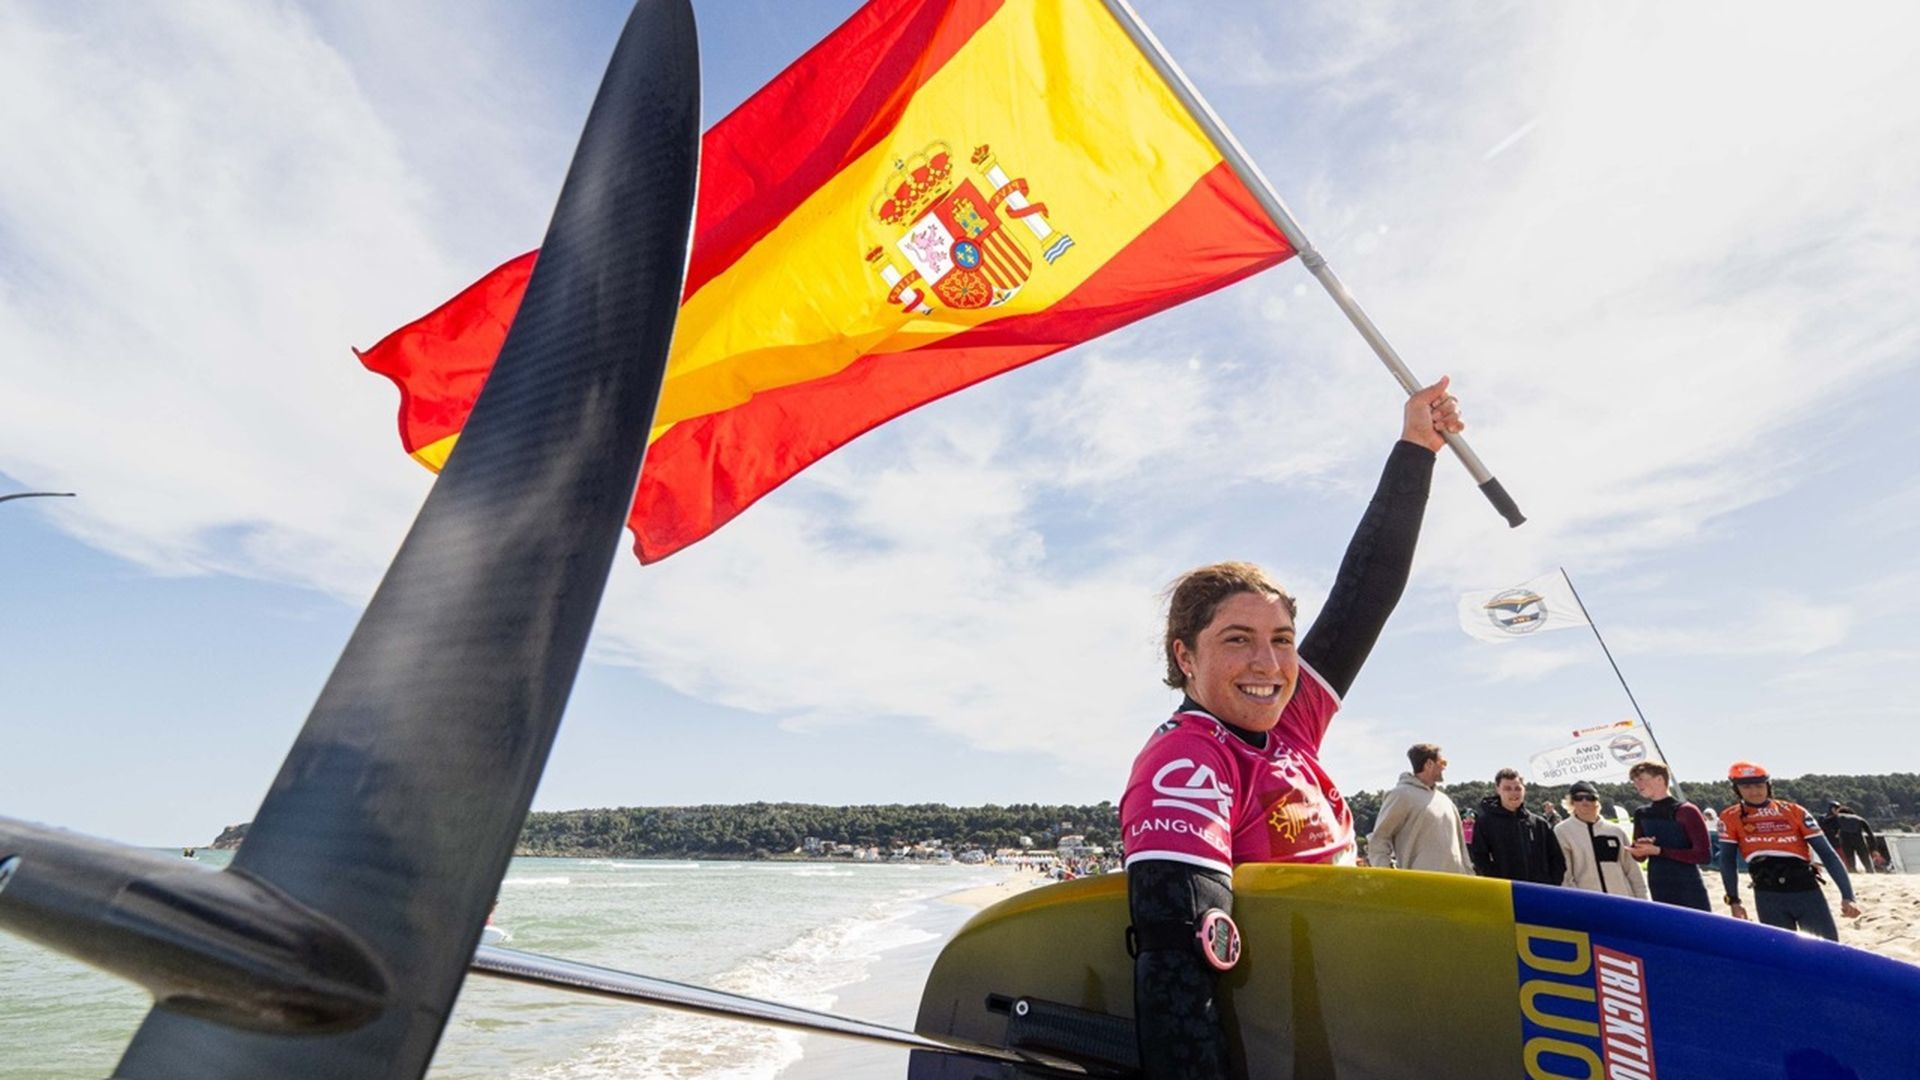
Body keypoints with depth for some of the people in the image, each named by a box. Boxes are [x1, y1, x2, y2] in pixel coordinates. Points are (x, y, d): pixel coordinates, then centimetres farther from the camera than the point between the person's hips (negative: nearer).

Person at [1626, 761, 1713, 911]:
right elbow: (1639, 855, 16)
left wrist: (1659, 851, -18)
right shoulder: (1641, 814, 9)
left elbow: (1704, 855, -14)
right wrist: (1640, 850, -7)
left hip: (1691, 893, -5)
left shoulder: (1685, 811, -9)